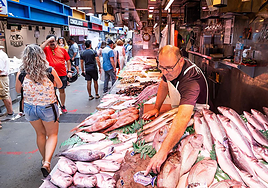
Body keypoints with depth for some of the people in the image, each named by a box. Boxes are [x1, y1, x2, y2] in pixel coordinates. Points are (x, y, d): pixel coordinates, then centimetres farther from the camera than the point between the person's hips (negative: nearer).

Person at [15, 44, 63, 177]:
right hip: (48, 108, -2)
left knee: (40, 134, 23)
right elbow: (59, 85, 0)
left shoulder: (21, 74, -14)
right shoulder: (50, 71, -18)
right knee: (52, 134, 16)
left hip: (30, 108, 3)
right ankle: (47, 162, -1)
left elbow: (18, 90, 5)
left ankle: (44, 160, 41)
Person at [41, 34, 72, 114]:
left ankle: (62, 106, 28)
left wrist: (69, 71, 0)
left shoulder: (62, 50, 3)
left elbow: (68, 61, 7)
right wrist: (48, 40, -17)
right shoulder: (46, 49, 2)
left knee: (62, 90, 13)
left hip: (62, 74, 1)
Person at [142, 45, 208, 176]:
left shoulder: (191, 82, -43)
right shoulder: (171, 70, -16)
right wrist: (156, 108, -4)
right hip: (178, 109, 7)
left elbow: (183, 118, -56)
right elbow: (164, 84, 6)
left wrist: (163, 152, -64)